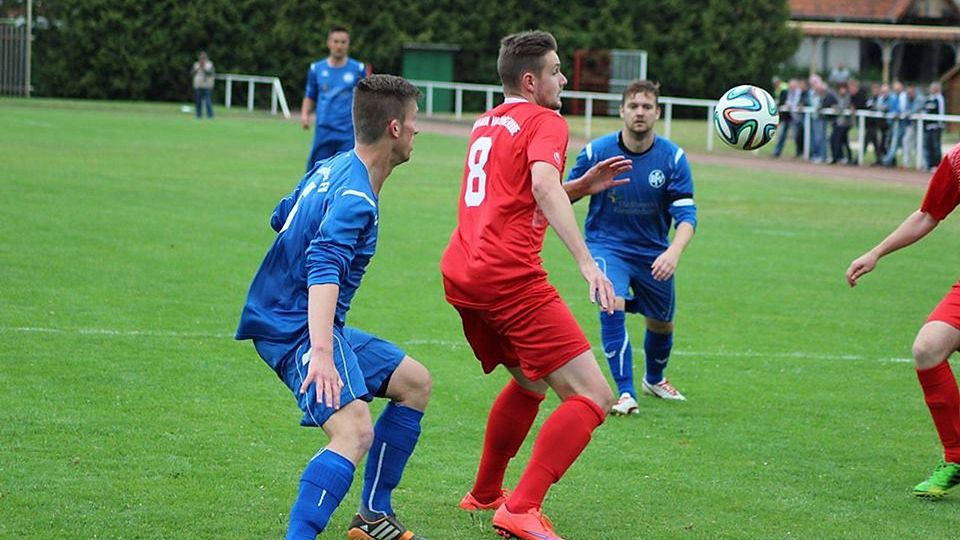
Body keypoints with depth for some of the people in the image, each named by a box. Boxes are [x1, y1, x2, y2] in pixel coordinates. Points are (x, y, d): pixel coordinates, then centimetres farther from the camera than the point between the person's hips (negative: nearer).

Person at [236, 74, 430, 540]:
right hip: (298, 329, -11)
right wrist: (321, 352, -44)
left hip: (288, 318, 11)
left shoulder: (330, 169, 11)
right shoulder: (355, 196, -19)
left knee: (414, 382, 19)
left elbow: (281, 219, 29)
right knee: (355, 431, -29)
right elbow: (323, 268, -33)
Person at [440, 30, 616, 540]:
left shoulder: (487, 122, 23)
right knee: (593, 396, -10)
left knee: (530, 382, 30)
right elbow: (543, 185, -23)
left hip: (460, 275, 9)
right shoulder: (545, 122, -2)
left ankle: (484, 494, 38)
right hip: (510, 277, -9)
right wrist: (587, 262, -32)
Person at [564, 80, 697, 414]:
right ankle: (625, 393, -22)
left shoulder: (673, 158, -12)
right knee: (613, 305, -28)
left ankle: (654, 380, 48)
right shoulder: (597, 151, -13)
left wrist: (673, 252, -35)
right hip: (607, 244, -3)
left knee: (661, 323, 16)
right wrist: (584, 185, -25)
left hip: (653, 252, 3)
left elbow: (686, 214, -16)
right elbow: (565, 194, 0)